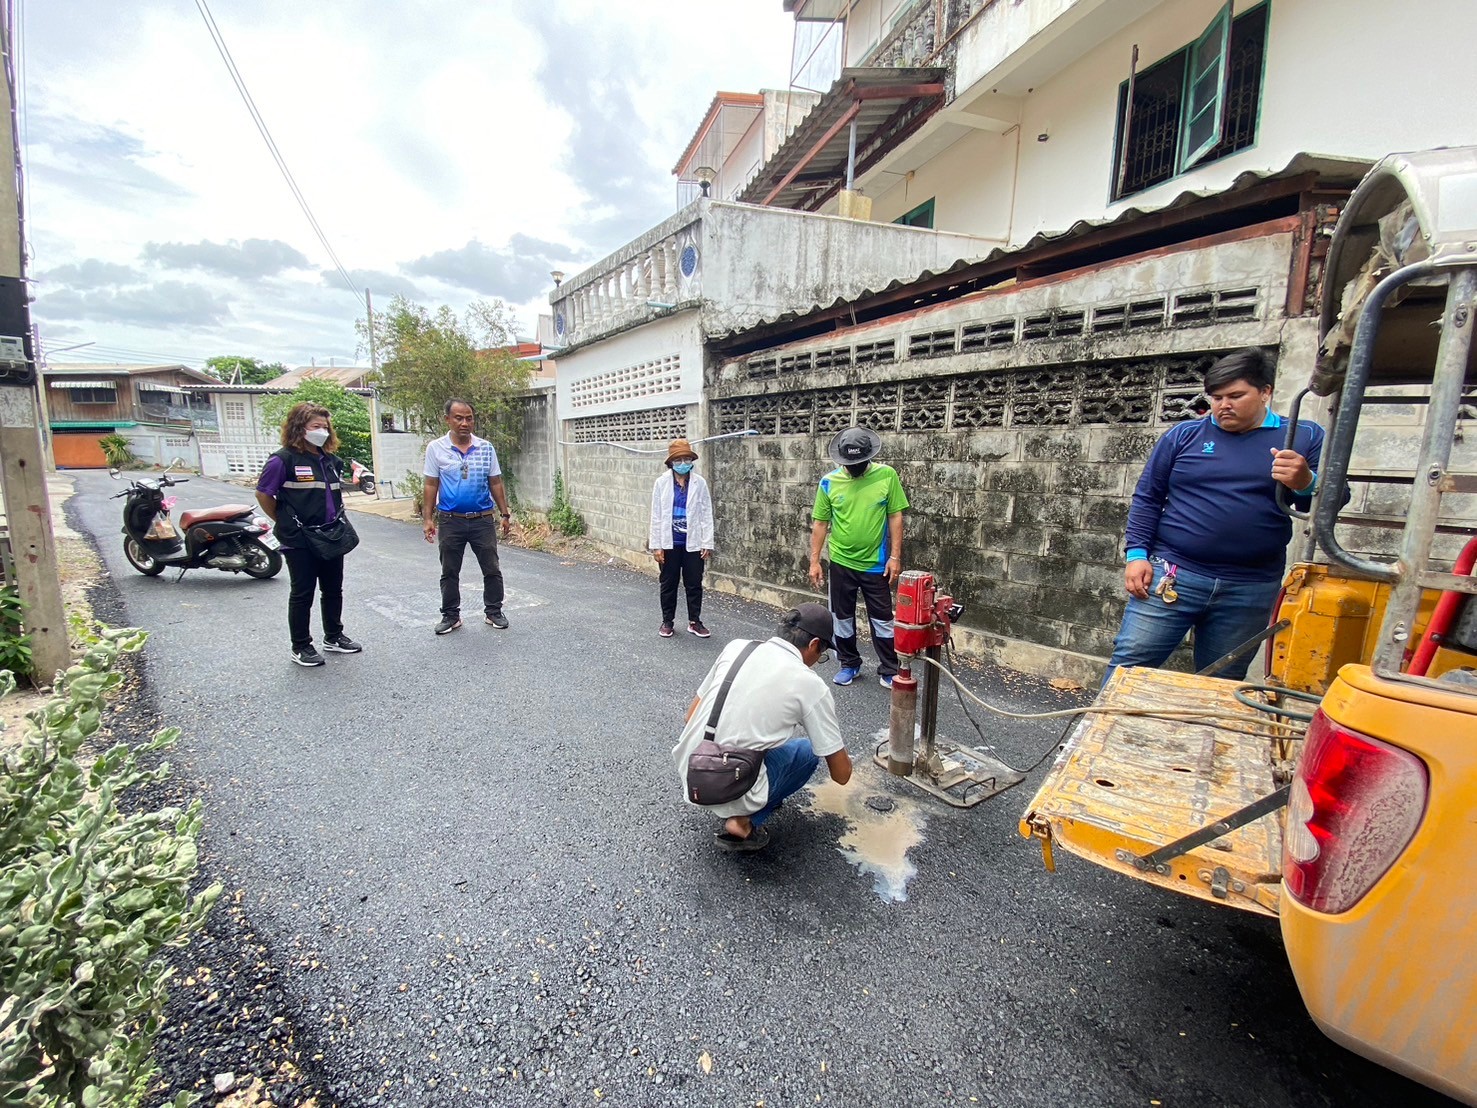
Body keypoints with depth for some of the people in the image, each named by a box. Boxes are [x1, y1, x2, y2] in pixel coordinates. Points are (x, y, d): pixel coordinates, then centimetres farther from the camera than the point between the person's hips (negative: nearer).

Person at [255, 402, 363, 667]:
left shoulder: (330, 459, 8)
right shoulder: (284, 459, -11)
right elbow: (263, 494, -6)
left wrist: (338, 518, 12)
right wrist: (285, 523, 0)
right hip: (300, 541, -6)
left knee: (333, 590, 15)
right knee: (302, 593, 3)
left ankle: (334, 637, 31)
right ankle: (300, 648, 16)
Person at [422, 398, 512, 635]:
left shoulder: (486, 448, 1)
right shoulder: (436, 448, -2)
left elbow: (496, 483, 6)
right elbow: (431, 486, 1)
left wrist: (505, 514, 3)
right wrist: (428, 518, -3)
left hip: (483, 520, 1)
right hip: (450, 521, 0)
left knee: (492, 570, 6)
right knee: (449, 573, 10)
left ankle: (493, 612, 21)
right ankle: (451, 615, 24)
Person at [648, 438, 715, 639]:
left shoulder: (699, 483, -3)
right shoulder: (662, 482, -4)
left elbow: (706, 514, -1)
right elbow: (656, 515, -3)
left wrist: (707, 543, -5)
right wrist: (656, 544, -6)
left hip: (693, 543, 1)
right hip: (669, 542, 0)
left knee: (694, 584, 8)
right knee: (669, 583, 11)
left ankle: (694, 622, 24)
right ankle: (667, 621, 27)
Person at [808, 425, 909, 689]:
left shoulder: (887, 475, -8)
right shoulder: (829, 482, -6)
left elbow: (895, 517, -4)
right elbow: (820, 523, -1)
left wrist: (895, 556, -9)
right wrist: (814, 561, -3)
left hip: (876, 563, -1)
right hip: (840, 563, 1)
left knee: (882, 619, 8)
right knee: (842, 617, 13)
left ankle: (889, 670, 23)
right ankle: (849, 664, 31)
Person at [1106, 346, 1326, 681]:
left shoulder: (1305, 438, 7)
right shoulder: (1184, 436, 5)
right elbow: (1147, 497, 4)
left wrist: (1306, 484, -19)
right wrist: (1137, 554, -6)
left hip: (1250, 591, 2)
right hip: (1171, 575, -1)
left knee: (1221, 685, 14)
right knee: (1130, 662, -5)